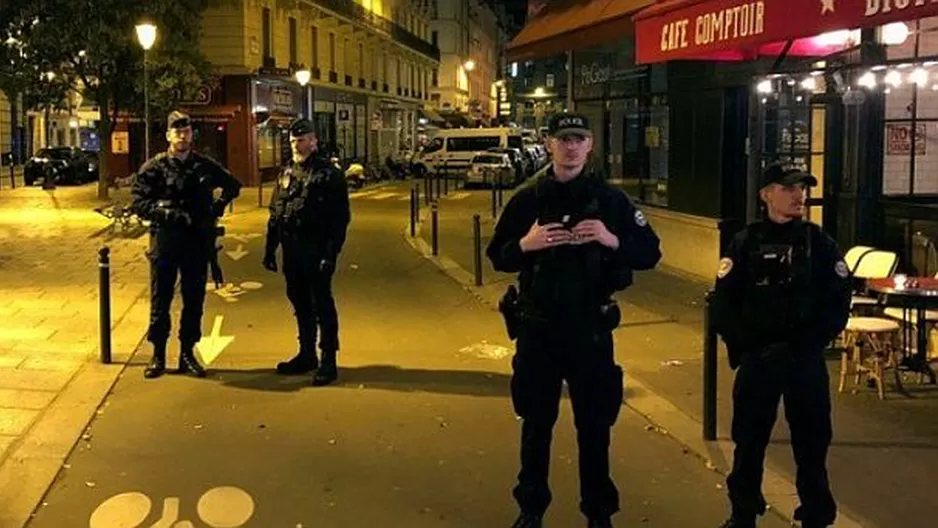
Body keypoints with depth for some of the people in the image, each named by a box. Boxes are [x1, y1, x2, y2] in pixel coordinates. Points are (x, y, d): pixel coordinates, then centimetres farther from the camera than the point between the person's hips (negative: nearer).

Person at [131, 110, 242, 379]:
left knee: (194, 300, 8)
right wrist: (167, 212, -20)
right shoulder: (154, 167, -2)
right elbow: (138, 203, -8)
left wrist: (218, 206, 5)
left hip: (198, 242, 3)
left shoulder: (205, 166, 6)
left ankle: (187, 353, 20)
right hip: (164, 242, -2)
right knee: (160, 300, 4)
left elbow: (233, 185, 21)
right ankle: (158, 355, 16)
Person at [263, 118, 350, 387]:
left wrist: (331, 253, -18)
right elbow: (275, 213, 18)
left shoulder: (328, 173, -7)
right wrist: (270, 249, 13)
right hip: (291, 250, 7)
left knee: (322, 304, -3)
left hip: (316, 251, -7)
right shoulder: (286, 172, 13)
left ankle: (329, 361, 3)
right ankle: (306, 355, 26)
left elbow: (341, 217, -12)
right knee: (300, 304, 14)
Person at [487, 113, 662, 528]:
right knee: (536, 420, 12)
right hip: (538, 326, 1)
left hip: (590, 326, -1)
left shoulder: (610, 198, -1)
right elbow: (497, 257, 4)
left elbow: (650, 253, -1)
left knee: (594, 423, 8)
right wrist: (525, 245, -17)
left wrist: (612, 240, -19)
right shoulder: (528, 197, 1)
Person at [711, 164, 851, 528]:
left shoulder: (820, 244, 0)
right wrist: (749, 347, -13)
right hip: (756, 360, 0)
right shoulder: (745, 243, 0)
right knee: (748, 443, 9)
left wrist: (798, 346, -13)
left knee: (812, 444, 7)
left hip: (806, 361, 0)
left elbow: (838, 307, -2)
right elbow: (723, 306, -1)